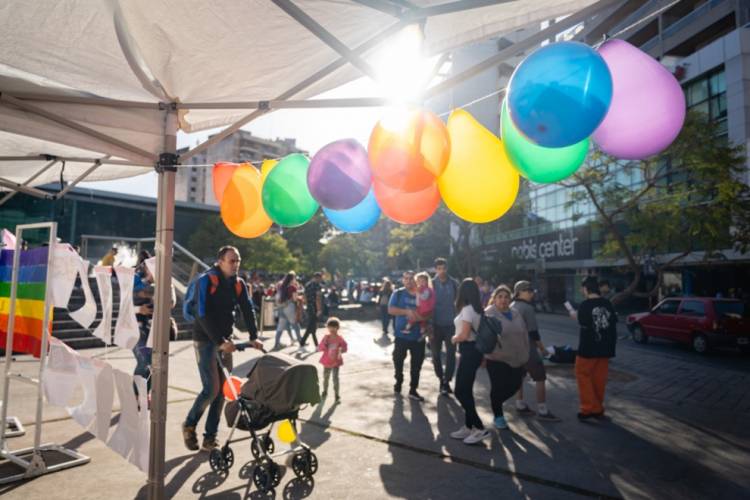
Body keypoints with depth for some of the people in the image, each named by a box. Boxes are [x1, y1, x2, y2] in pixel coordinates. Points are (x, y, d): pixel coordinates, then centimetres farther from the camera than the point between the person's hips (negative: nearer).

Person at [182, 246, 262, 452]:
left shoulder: (238, 284, 4)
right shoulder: (206, 281, -13)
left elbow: (248, 310, 0)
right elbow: (203, 315, -20)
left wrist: (253, 337, -11)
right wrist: (220, 341, -25)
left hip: (224, 340, 6)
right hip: (205, 340, -6)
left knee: (222, 389, 4)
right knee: (211, 388, -9)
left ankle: (210, 438, 15)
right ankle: (189, 425, 17)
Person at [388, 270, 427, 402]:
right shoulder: (398, 293, -2)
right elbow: (391, 310, -13)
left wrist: (419, 315, -14)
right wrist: (407, 311, -23)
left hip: (418, 335, 2)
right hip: (402, 334, -2)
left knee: (417, 363, 7)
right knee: (398, 361, 12)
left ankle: (413, 390, 19)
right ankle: (398, 384, 35)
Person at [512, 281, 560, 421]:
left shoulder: (511, 307, 9)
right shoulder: (527, 308, -17)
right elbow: (533, 331, -19)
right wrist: (542, 348, -9)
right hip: (528, 349, -9)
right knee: (540, 378, -1)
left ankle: (520, 406, 22)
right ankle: (542, 411, 1)